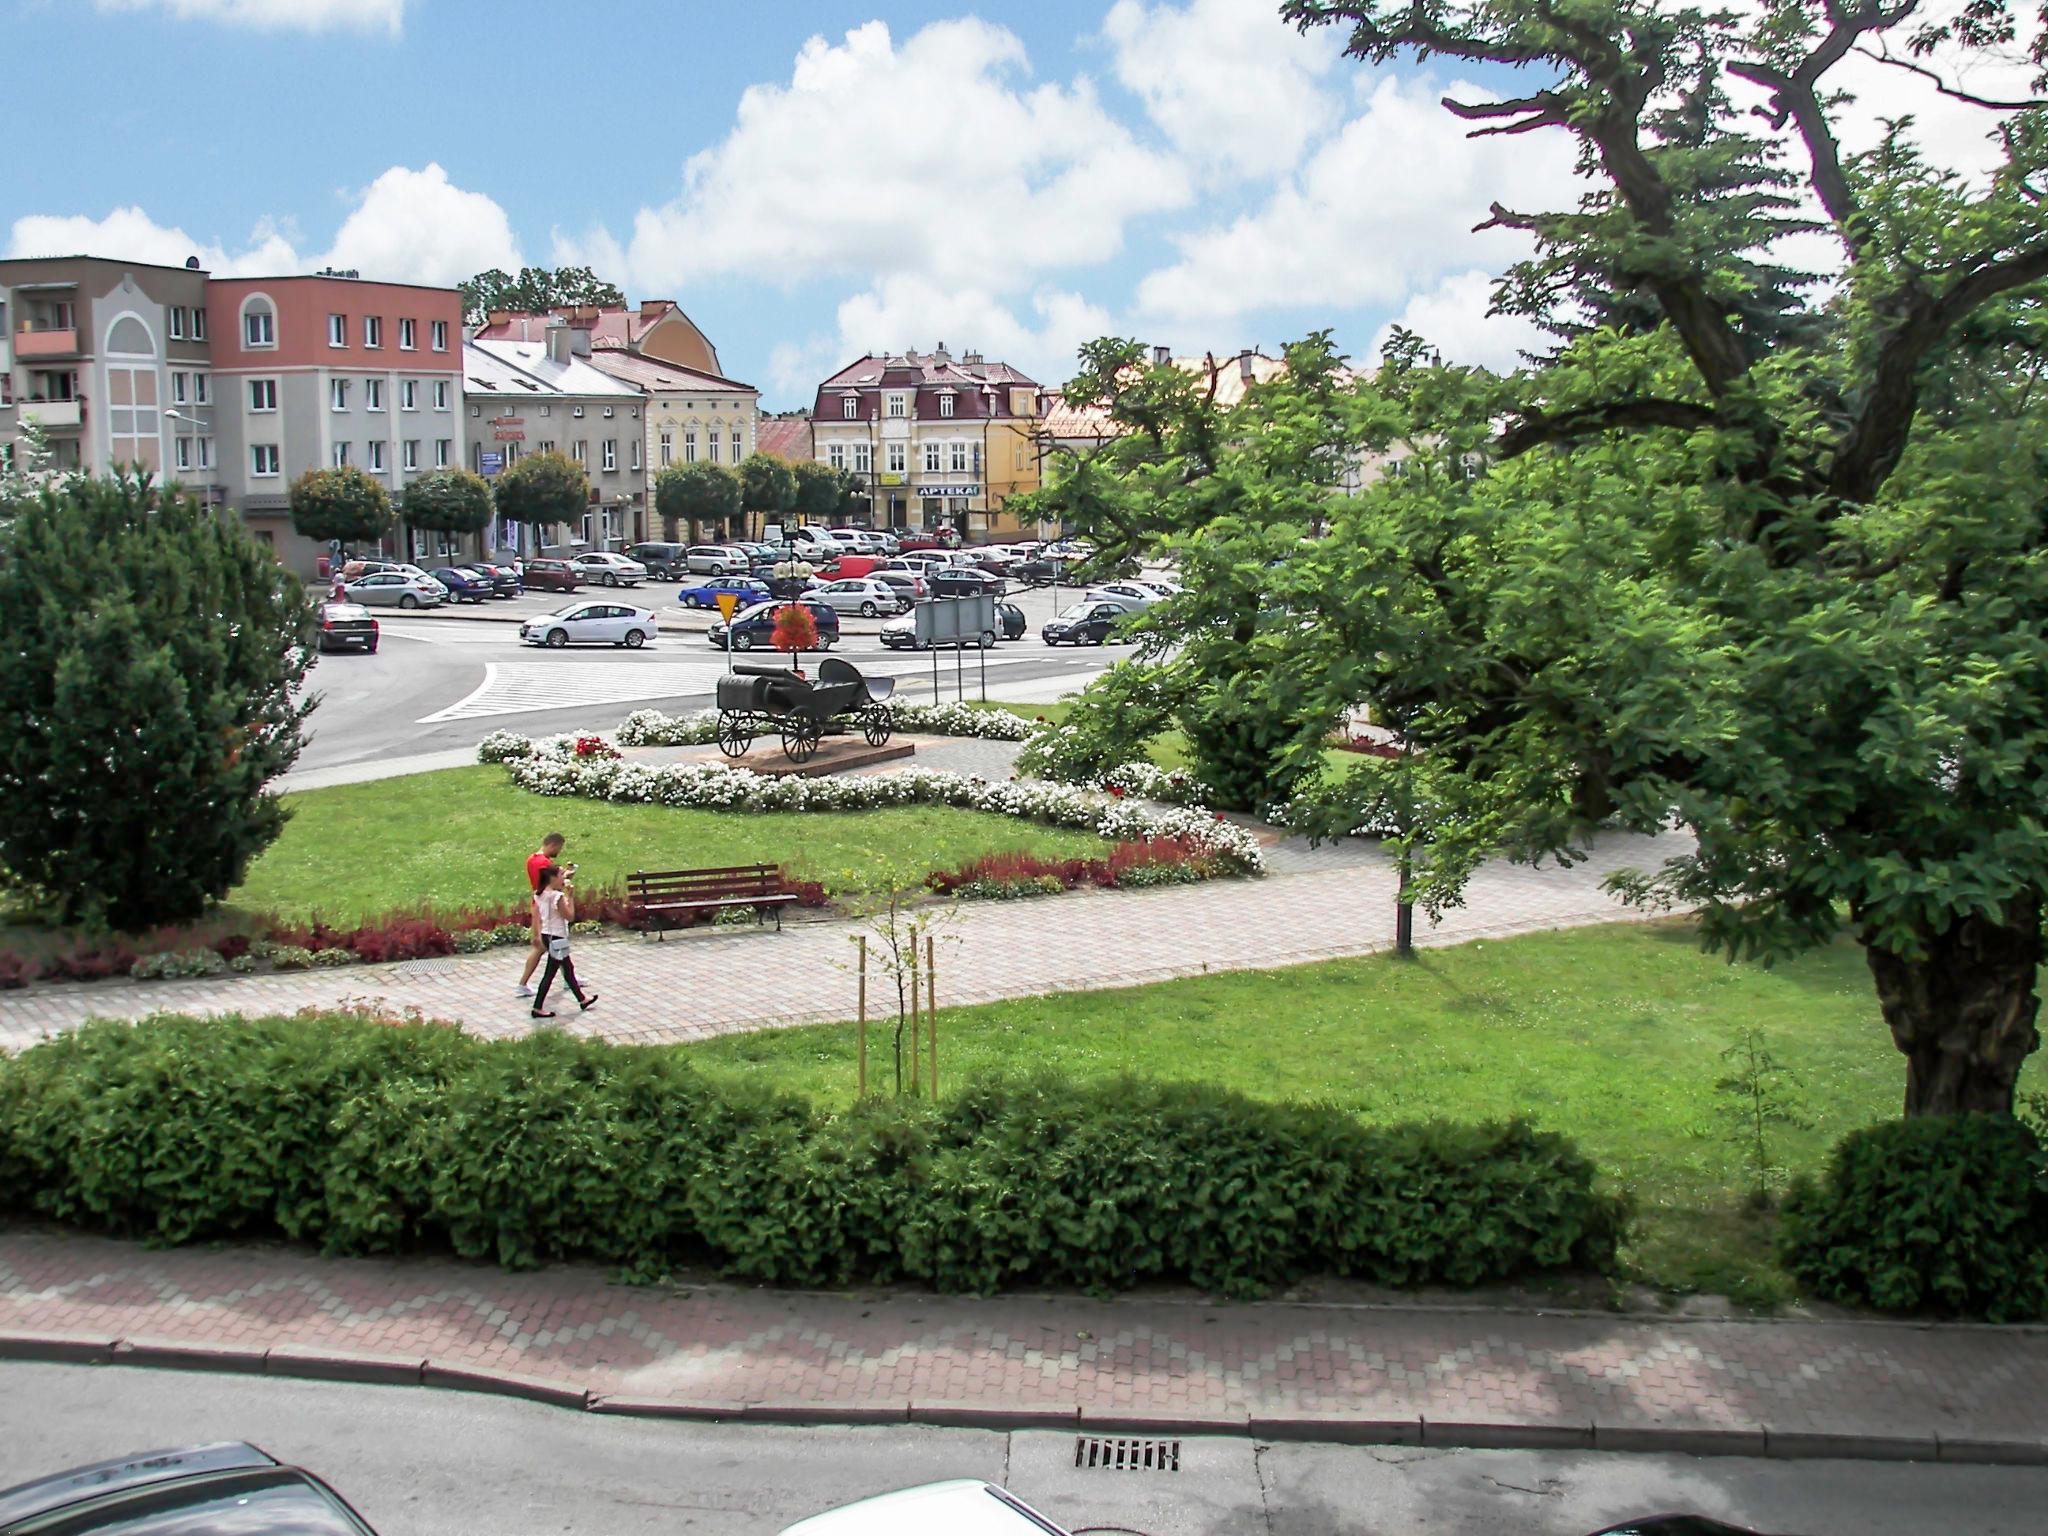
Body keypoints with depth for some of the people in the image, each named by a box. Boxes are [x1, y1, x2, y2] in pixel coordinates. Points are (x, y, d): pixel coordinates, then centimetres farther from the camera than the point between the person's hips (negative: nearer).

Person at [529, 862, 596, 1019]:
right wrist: (570, 897, -10)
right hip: (557, 937, -9)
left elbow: (536, 917, 6)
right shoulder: (558, 896, -21)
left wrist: (538, 935, 12)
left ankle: (582, 999, 33)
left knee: (568, 968, 20)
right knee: (550, 973, -1)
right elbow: (570, 916, -15)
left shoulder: (539, 895, 3)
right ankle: (538, 1008, 2)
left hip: (547, 935, 9)